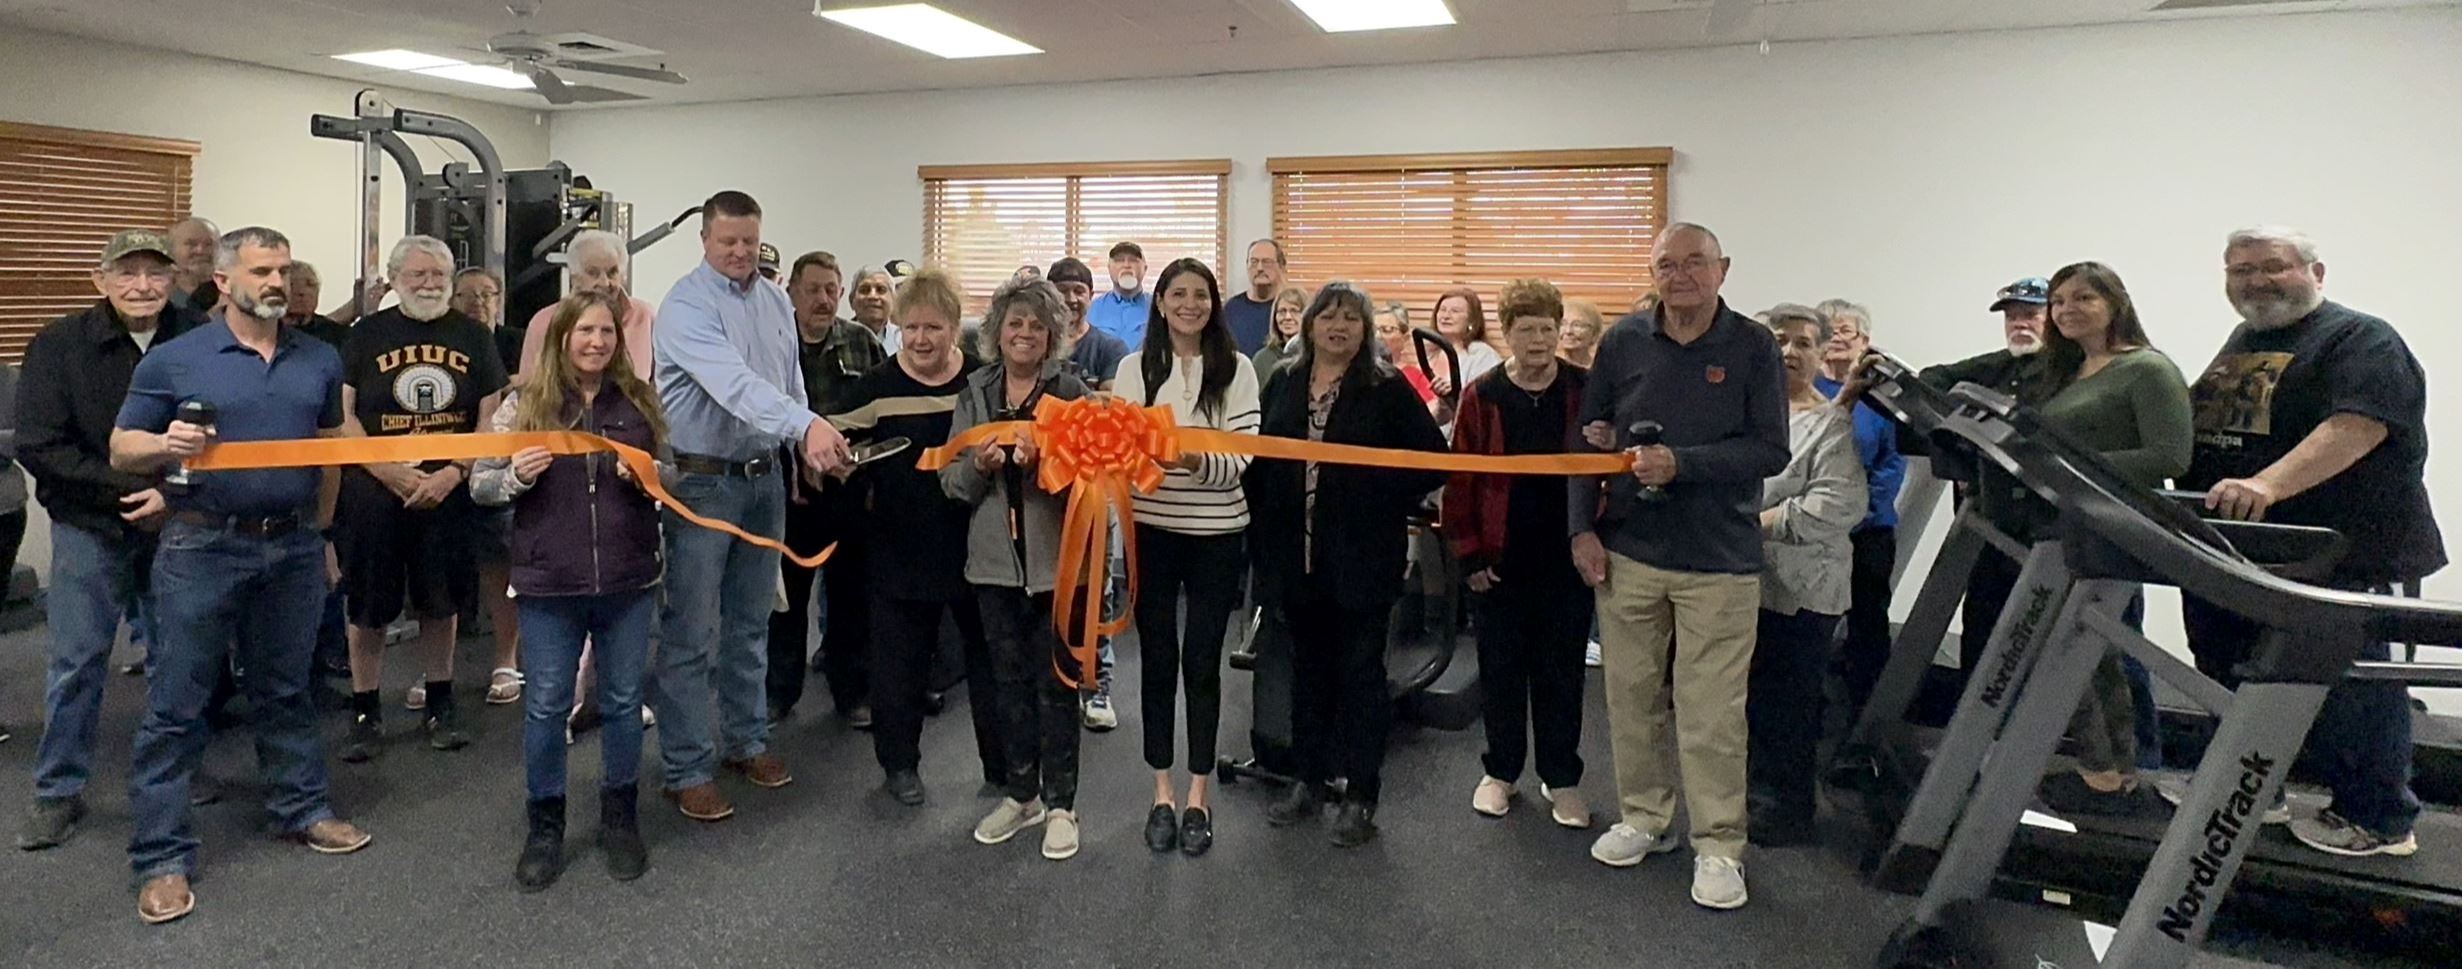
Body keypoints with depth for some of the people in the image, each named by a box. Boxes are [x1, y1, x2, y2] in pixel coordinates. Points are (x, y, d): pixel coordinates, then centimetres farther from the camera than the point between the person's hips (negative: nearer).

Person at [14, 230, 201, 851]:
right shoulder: (60, 345, -6)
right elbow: (38, 446, -10)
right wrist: (132, 492, -16)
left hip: (177, 524, 1)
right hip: (89, 527, -1)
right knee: (77, 660, 5)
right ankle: (59, 792, 19)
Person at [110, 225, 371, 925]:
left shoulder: (321, 361, 7)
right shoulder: (173, 361, -4)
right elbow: (122, 449, 0)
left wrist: (322, 534, 16)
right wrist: (167, 444, -22)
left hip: (293, 548, 3)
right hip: (203, 549, -3)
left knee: (285, 689, 16)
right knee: (175, 703, 2)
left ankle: (302, 808, 30)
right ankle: (162, 856, 9)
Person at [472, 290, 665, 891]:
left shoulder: (639, 402, 3)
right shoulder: (525, 404, -1)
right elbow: (480, 486, 2)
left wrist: (647, 477, -10)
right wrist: (516, 476, -18)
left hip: (628, 582, 1)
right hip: (549, 585, -1)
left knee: (623, 701, 11)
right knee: (547, 706, 7)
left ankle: (620, 819, 28)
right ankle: (545, 827, 24)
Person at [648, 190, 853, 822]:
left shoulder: (776, 302, 9)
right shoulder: (687, 306, -15)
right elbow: (734, 382, -31)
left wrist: (808, 446, 2)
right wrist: (806, 424, -43)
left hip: (764, 478, 7)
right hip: (702, 481, -7)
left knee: (751, 624, 17)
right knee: (691, 634, -1)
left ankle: (746, 740, 31)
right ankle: (687, 769, 9)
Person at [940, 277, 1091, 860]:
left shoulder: (1070, 390, -3)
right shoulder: (975, 392, 8)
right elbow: (952, 480, 7)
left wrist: (1045, 458, -24)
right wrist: (979, 465, -14)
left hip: (1057, 557, -4)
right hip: (996, 559, 4)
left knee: (1055, 683, 3)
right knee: (1008, 679, 13)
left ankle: (1060, 805, 16)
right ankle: (1021, 794, 28)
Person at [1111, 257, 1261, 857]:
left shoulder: (1236, 369, -3)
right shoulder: (1134, 367, 3)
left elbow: (1241, 458, -9)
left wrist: (1198, 461, -27)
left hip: (1215, 533, -1)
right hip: (1151, 529, 1)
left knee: (1202, 663, 7)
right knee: (1157, 659, 9)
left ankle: (1198, 795, 21)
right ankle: (1161, 793, 23)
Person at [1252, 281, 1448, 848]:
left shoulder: (1387, 389, -5)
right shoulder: (1283, 385, 8)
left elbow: (1432, 460, -7)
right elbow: (1259, 458, 13)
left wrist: (1379, 504, -11)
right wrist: (1266, 520, 3)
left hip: (1363, 556, -4)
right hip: (1298, 554, 4)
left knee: (1360, 672, 4)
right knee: (1308, 667, 15)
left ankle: (1360, 797, 14)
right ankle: (1310, 781, 28)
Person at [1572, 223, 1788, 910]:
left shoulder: (1753, 347, -2)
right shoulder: (1623, 343, 4)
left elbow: (1769, 450, -8)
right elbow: (1588, 438, 8)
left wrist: (1681, 464, -19)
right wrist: (1582, 527, 1)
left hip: (1720, 561, -3)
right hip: (1626, 553, 3)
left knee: (1711, 712, 0)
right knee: (1632, 697, 11)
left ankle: (1719, 846, 14)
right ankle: (1644, 818, 28)